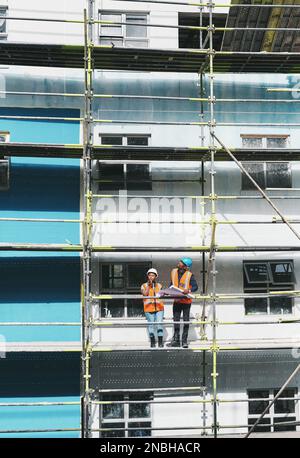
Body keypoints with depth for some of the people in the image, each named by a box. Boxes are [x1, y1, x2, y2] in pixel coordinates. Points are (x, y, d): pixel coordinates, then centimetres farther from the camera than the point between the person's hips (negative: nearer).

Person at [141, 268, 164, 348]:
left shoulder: (159, 285, 15)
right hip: (149, 308, -1)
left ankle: (160, 342, -3)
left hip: (159, 307, 1)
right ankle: (152, 342, 13)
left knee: (159, 324, -8)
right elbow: (145, 294, -7)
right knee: (151, 325, 2)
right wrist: (149, 285, -8)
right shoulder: (144, 285, 9)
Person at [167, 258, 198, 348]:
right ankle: (176, 340, 11)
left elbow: (195, 286, -12)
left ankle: (184, 341, 9)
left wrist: (189, 290, -30)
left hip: (186, 301, -4)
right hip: (176, 300, 4)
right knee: (176, 320, 5)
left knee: (186, 320, 3)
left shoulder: (189, 275, -9)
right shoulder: (174, 272, 4)